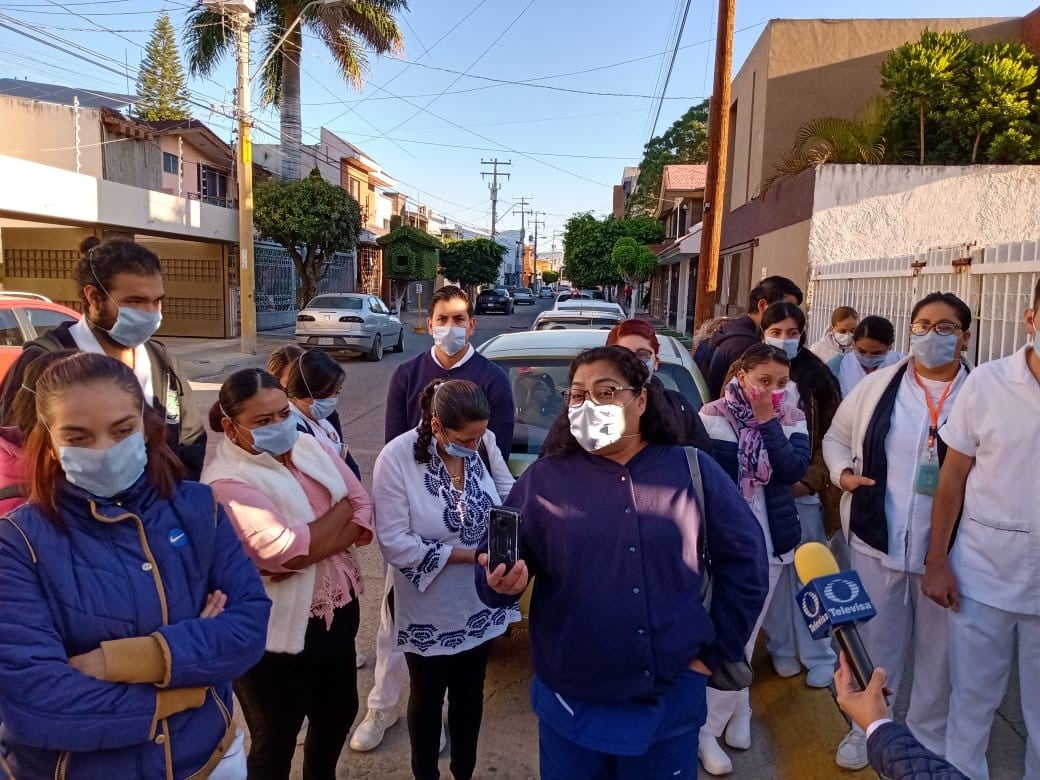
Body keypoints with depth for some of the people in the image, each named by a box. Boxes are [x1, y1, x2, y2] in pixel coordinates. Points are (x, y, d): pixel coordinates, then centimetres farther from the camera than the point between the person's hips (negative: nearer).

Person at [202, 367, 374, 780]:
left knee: (339, 715, 26)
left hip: (337, 611, 7)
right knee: (276, 742, 15)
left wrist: (310, 550, -19)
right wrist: (339, 511, -17)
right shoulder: (226, 482, -21)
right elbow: (285, 550, -30)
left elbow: (362, 507, -4)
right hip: (277, 631, -7)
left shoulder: (309, 446, 0)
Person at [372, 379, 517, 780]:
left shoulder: (484, 443, -14)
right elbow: (396, 545, -23)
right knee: (428, 697, 20)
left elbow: (509, 495, 1)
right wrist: (470, 555, -24)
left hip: (479, 601, 4)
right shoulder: (397, 458, -24)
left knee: (470, 692, 24)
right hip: (429, 609, -4)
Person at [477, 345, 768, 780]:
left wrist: (718, 650, 1)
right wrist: (500, 582, -25)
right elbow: (498, 565, -3)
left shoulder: (693, 471, -2)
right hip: (571, 703, 0)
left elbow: (744, 560, 3)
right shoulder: (543, 478, -3)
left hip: (671, 701, 1)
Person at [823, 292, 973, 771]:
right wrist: (842, 473, -7)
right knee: (874, 639, 16)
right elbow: (837, 437, 11)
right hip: (876, 539, 2)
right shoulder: (879, 384, 2)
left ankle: (928, 741, 36)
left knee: (938, 649, 14)